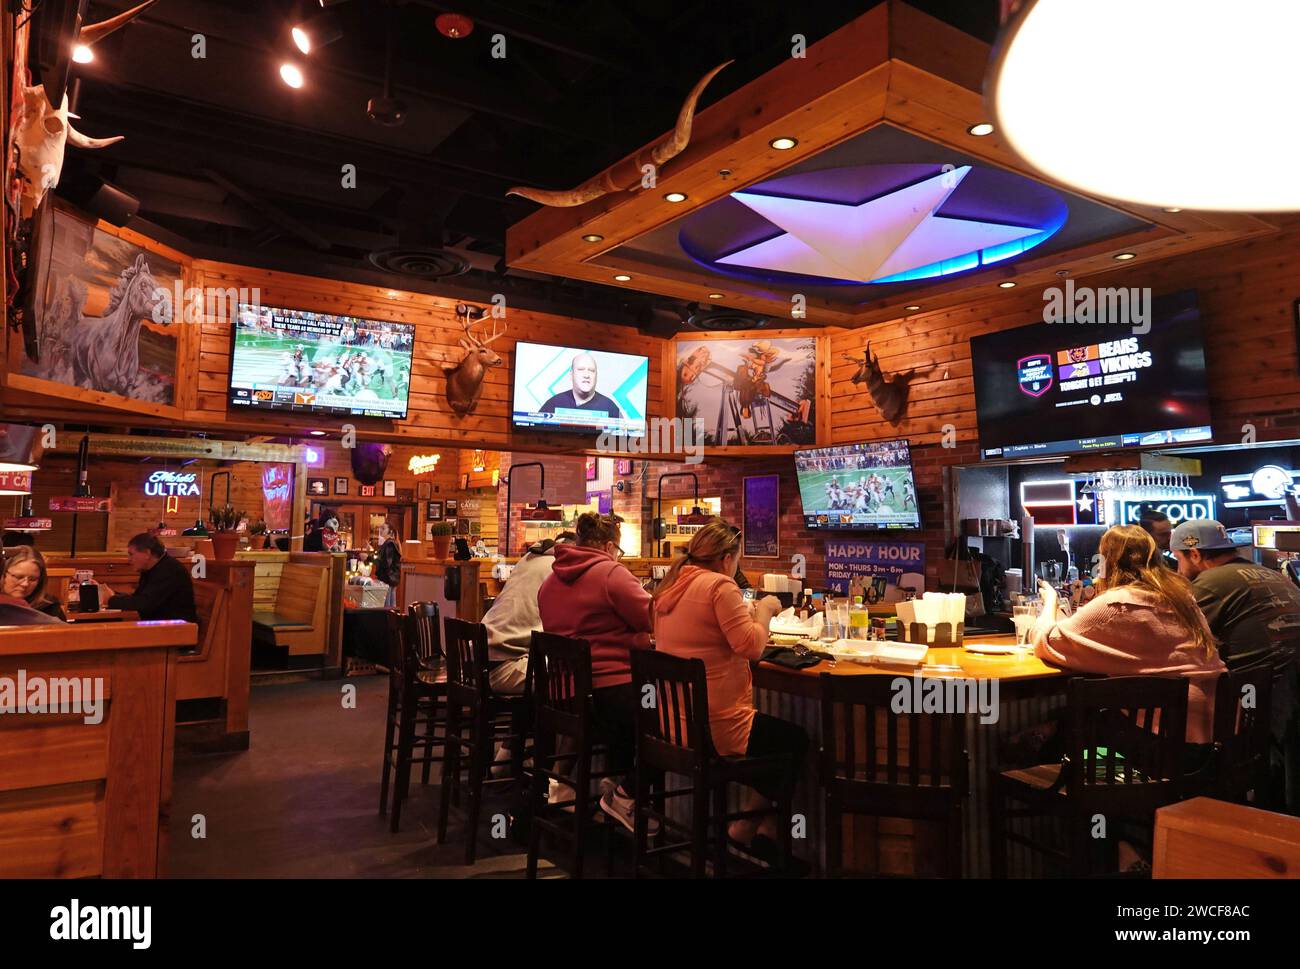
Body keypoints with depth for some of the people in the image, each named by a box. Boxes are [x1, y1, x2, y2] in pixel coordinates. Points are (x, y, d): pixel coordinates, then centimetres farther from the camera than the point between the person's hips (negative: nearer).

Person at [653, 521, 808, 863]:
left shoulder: (670, 586, 9)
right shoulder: (720, 586, -17)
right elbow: (750, 646, -21)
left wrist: (748, 613, 16)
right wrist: (764, 610, -4)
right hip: (714, 727, -9)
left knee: (776, 731, 27)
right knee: (796, 739, 14)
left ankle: (764, 827, 26)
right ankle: (746, 826, 23)